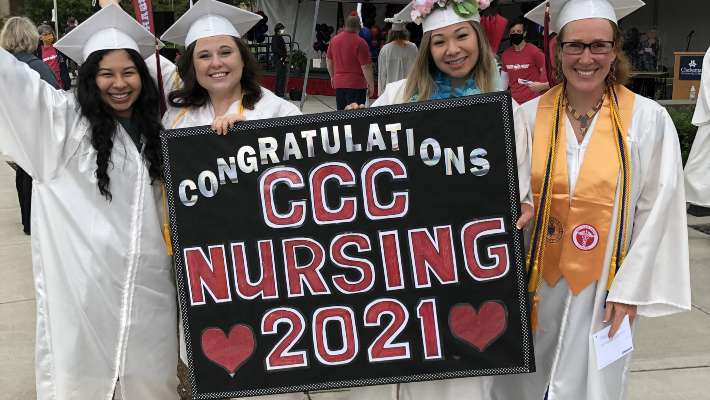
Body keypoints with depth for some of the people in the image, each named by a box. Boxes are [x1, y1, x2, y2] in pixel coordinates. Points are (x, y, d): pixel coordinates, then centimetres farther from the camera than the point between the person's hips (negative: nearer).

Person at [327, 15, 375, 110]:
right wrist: (371, 84, -5)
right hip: (356, 84, -6)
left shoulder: (334, 40, 7)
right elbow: (365, 67, -14)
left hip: (338, 84, 6)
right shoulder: (360, 42, -13)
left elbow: (328, 60, 18)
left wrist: (332, 77, 32)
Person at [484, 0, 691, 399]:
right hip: (534, 283, 2)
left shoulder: (649, 119, -8)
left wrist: (630, 288, -7)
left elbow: (657, 210, -5)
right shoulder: (528, 116, -4)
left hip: (602, 289, -1)